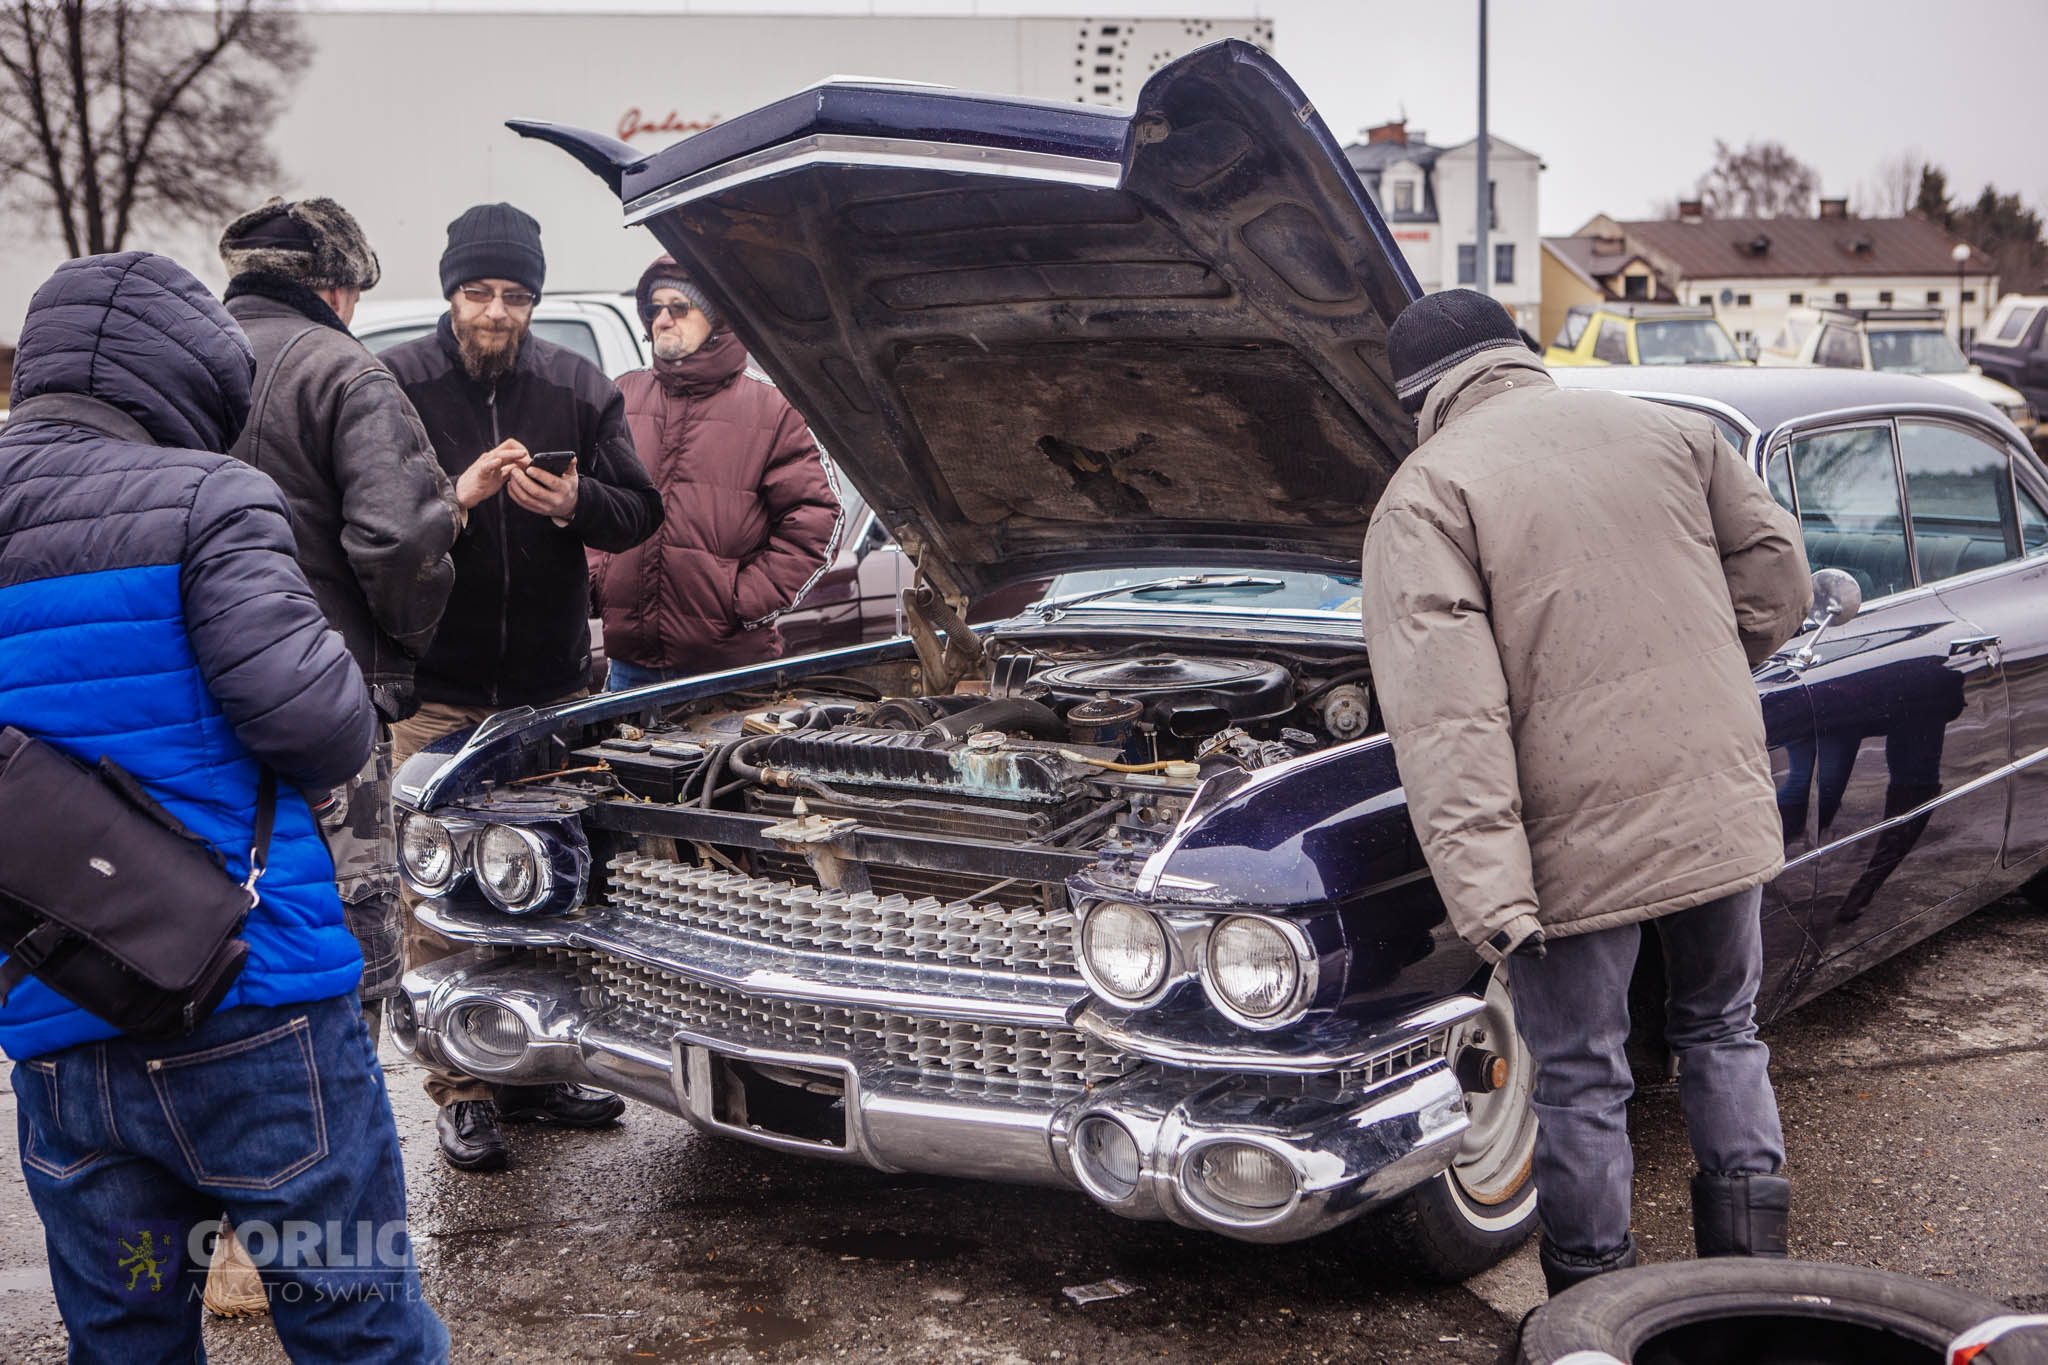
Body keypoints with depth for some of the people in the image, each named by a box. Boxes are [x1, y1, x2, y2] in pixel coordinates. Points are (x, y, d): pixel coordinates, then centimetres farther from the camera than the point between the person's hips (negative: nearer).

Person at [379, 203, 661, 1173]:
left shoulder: (578, 388, 7)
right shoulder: (397, 385, -2)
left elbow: (640, 511, 6)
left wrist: (576, 501, -14)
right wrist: (457, 495, -23)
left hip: (551, 683, 3)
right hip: (436, 690, -3)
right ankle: (462, 1093, 8)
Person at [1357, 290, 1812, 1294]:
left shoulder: (1425, 494, -7)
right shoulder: (1674, 432, 7)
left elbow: (1446, 714, -17)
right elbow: (1778, 579, 10)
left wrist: (1487, 893, -21)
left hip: (1584, 831, -5)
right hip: (1726, 806, 5)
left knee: (1579, 1079, 9)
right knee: (1723, 1032, 24)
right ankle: (1753, 1281, 31)